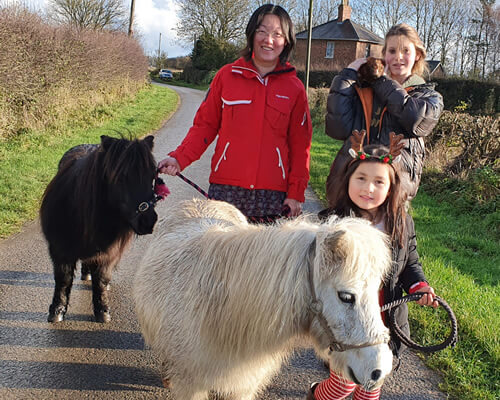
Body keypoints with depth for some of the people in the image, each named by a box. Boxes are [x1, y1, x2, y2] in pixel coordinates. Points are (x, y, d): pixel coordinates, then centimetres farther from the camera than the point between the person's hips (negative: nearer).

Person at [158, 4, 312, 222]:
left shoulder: (294, 89, 6)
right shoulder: (227, 76, 6)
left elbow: (300, 145, 8)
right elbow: (204, 126, 8)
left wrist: (296, 192, 2)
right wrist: (179, 158, -5)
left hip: (272, 194, 0)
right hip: (225, 188, 0)